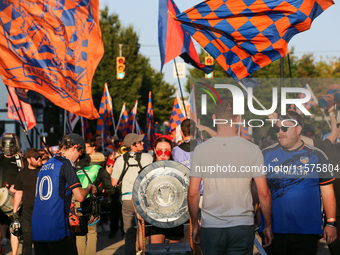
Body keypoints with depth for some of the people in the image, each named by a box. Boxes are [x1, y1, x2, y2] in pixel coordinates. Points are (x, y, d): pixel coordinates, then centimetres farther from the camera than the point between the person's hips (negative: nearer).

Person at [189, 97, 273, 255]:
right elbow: (264, 193, -3)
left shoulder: (201, 150, -3)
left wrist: (195, 224, 11)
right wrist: (268, 225, 8)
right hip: (242, 226, 0)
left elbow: (193, 193, -1)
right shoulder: (252, 150, -4)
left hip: (211, 226, 0)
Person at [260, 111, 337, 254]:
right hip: (273, 230, 1)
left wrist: (331, 224, -4)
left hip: (307, 232, -1)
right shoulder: (266, 155, 6)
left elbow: (327, 192, 3)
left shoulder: (316, 156, 4)